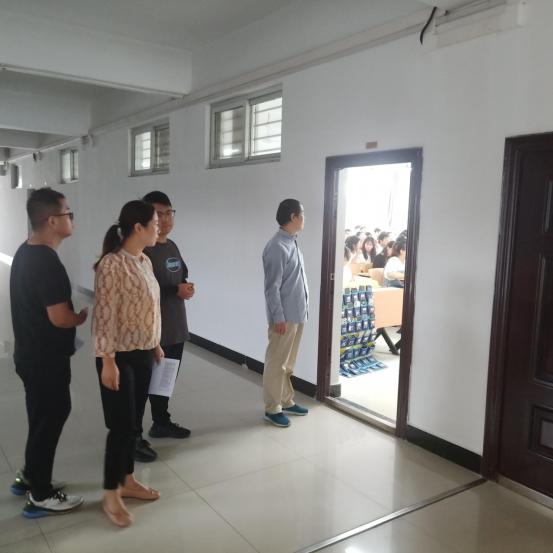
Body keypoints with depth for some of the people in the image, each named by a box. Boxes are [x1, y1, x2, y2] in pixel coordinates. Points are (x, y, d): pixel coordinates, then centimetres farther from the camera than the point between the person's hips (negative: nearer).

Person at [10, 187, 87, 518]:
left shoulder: (25, 253, 6)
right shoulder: (48, 263, -26)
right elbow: (60, 318, -26)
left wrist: (72, 316, 12)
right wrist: (83, 316, -7)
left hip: (31, 354, 10)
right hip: (46, 360, -10)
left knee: (42, 418, 23)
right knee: (49, 420, 5)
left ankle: (30, 477, 39)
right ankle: (40, 496, 20)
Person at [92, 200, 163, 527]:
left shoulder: (145, 261, 7)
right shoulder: (112, 264, -19)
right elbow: (104, 316, -20)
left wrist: (156, 344, 18)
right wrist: (107, 361, -20)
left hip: (144, 354, 8)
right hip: (120, 356, -8)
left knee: (134, 423, 17)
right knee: (122, 425, 0)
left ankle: (127, 481, 33)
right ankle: (111, 496, 17)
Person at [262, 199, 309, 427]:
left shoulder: (292, 243, 12)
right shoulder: (277, 247, -17)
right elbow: (272, 287, -19)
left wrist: (302, 311, 18)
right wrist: (278, 317, -19)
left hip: (297, 314, 9)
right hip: (284, 316, -9)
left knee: (288, 363, 18)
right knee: (276, 363, 1)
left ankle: (286, 401, 29)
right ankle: (272, 409, 10)